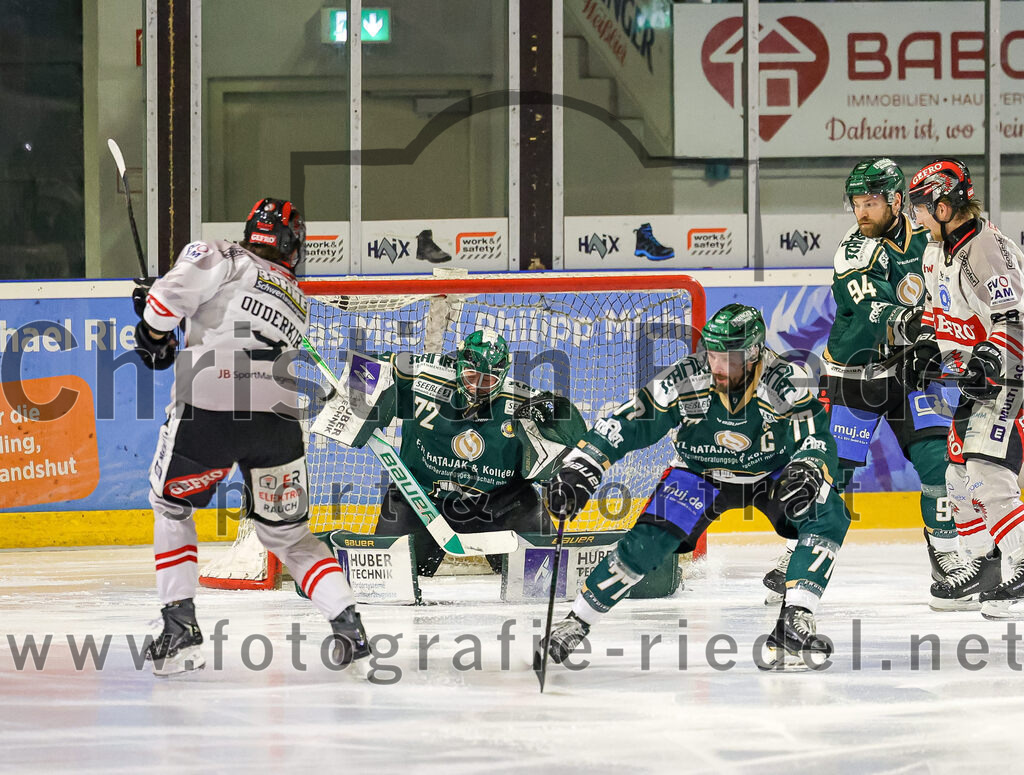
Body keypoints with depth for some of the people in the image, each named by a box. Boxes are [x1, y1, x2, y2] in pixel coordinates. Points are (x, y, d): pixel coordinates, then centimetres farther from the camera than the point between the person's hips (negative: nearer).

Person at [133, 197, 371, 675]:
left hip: (206, 411, -4)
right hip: (278, 419, 4)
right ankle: (348, 624, 5)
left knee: (171, 509, 20)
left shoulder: (223, 258, 9)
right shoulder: (298, 304, 27)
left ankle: (179, 627, 10)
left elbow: (177, 287, -7)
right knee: (286, 534, 20)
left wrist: (154, 329, 12)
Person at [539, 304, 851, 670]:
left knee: (828, 516, -25)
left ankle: (794, 623, -25)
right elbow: (625, 425, -21)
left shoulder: (786, 382, -29)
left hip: (772, 472, 0)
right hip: (700, 474, 0)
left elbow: (818, 439, -26)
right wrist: (578, 471, -28)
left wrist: (806, 473, -48)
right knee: (646, 542, -17)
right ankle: (574, 624, 0)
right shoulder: (685, 380, -27)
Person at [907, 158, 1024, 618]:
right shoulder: (941, 250, 9)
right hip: (978, 380, 10)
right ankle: (984, 566, 22)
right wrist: (929, 346, 14)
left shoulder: (986, 250, -22)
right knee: (959, 476, 12)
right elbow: (939, 303, 26)